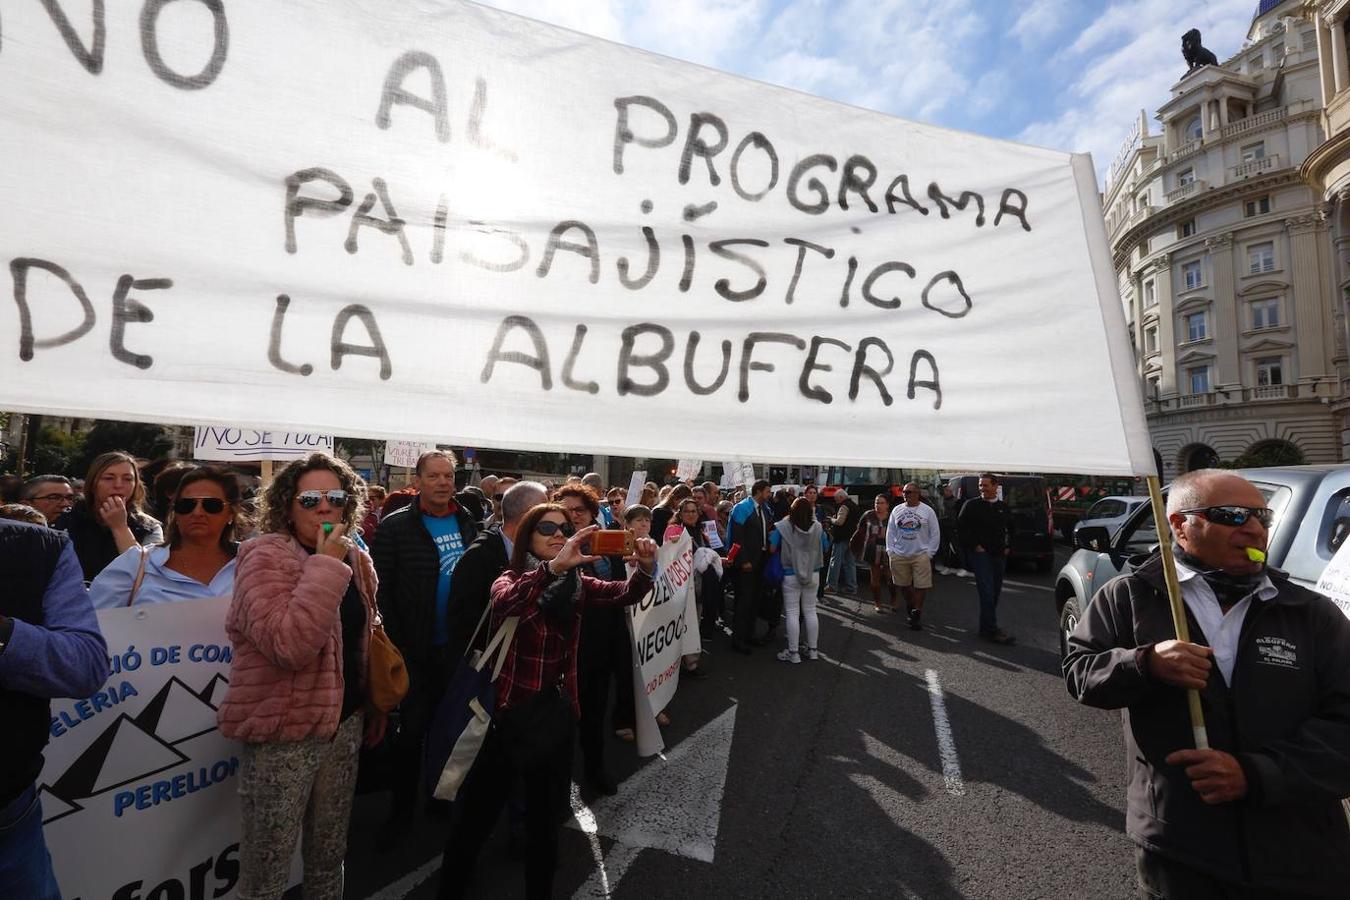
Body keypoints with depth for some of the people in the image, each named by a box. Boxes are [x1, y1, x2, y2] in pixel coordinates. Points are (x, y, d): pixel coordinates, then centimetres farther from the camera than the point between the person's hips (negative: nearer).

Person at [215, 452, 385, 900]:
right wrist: (326, 565, -29)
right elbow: (288, 645, -31)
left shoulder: (357, 560, 4)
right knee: (269, 858, 9)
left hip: (346, 720, 6)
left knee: (331, 848, 21)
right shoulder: (265, 557, -17)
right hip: (284, 728, -6)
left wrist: (372, 708, 19)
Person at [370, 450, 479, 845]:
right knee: (411, 730, 7)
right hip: (415, 649, -4)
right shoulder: (395, 526, -10)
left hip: (457, 647, 4)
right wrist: (394, 643, -15)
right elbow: (381, 589, -12)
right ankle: (402, 810, 26)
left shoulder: (468, 523, 3)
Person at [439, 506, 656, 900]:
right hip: (510, 711, -4)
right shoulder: (510, 580, -10)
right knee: (475, 816, 9)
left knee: (546, 816, 20)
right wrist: (554, 566, -49)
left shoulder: (576, 585, 2)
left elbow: (624, 594, -13)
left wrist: (646, 568, -34)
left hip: (558, 711, 4)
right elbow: (503, 603, -34)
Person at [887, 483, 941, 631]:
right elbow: (890, 531, 11)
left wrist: (929, 553, -4)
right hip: (899, 555, 3)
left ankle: (917, 612, 8)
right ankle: (910, 605, 32)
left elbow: (935, 534, 1)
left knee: (921, 585, -3)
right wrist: (890, 550, 4)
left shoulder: (927, 511, -2)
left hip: (921, 555, -3)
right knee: (904, 585, 11)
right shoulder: (897, 510, 7)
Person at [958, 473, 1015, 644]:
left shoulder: (1003, 507, 12)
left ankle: (986, 626, 19)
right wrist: (974, 546, -10)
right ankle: (991, 630, -11)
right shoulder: (972, 505, -2)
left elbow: (1010, 529, 25)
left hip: (999, 555, 6)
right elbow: (961, 528, -4)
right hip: (980, 553, -5)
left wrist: (1008, 547, 12)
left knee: (995, 592, 9)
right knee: (987, 592, -12)